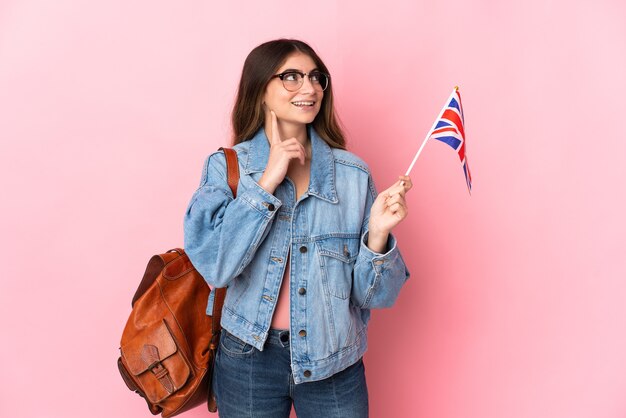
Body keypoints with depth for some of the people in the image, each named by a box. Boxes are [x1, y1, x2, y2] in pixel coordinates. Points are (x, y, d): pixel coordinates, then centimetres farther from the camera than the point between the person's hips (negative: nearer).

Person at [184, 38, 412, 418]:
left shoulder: (354, 174, -5)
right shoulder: (225, 167, -5)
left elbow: (372, 295, -4)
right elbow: (215, 267, -20)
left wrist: (377, 233, -22)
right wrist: (267, 181, -19)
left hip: (334, 363, 1)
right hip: (249, 359, 0)